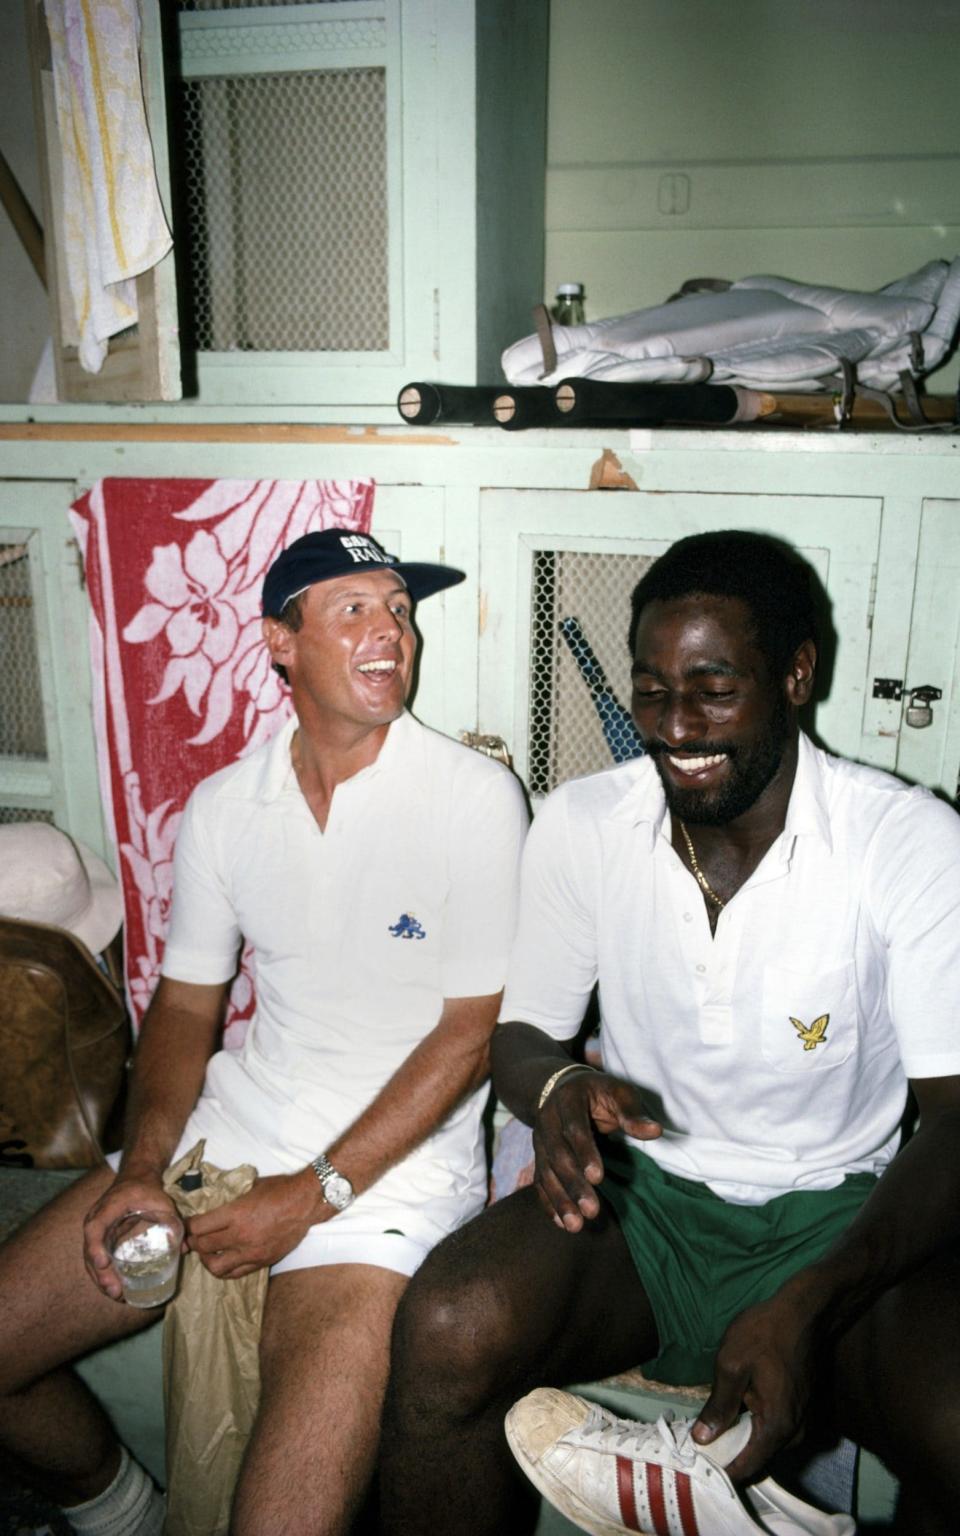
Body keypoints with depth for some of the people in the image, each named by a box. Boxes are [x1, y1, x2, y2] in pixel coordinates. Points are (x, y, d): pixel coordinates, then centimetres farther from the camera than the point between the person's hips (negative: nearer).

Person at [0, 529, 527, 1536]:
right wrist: (141, 1168, -5)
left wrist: (314, 1193, -14)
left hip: (395, 1155, -5)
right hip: (234, 1124, 5)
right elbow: (185, 1003, 11)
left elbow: (473, 1031, -10)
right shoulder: (222, 805, 4)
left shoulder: (474, 796, -11)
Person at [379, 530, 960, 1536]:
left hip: (839, 1221, -1)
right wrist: (555, 1086, -22)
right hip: (634, 1193, 2)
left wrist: (809, 1304, -29)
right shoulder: (580, 825, -4)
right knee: (444, 1332, -27)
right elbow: (520, 1034, 5)